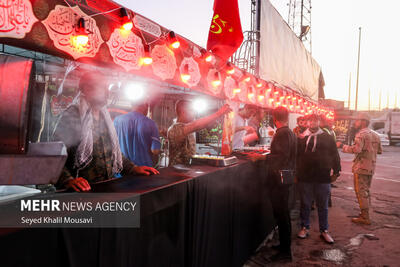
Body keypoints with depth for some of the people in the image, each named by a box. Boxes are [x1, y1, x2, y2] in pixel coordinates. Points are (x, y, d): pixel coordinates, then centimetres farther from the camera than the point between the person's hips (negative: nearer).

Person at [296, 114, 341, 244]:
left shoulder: (327, 137, 5)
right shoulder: (302, 137, 3)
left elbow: (334, 154, 7)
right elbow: (296, 154, 5)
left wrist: (337, 169, 1)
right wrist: (296, 171, 1)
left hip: (323, 177, 0)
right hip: (305, 177, 0)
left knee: (323, 206, 11)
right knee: (305, 204, 12)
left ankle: (324, 231, 24)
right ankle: (304, 228, 27)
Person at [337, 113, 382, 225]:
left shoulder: (361, 134, -14)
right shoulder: (375, 135, 14)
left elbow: (356, 149, -27)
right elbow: (379, 151, 16)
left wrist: (342, 146, -19)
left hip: (361, 167, -9)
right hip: (371, 167, 9)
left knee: (361, 191, -3)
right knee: (366, 191, 18)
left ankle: (365, 217, 0)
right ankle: (365, 214, 26)